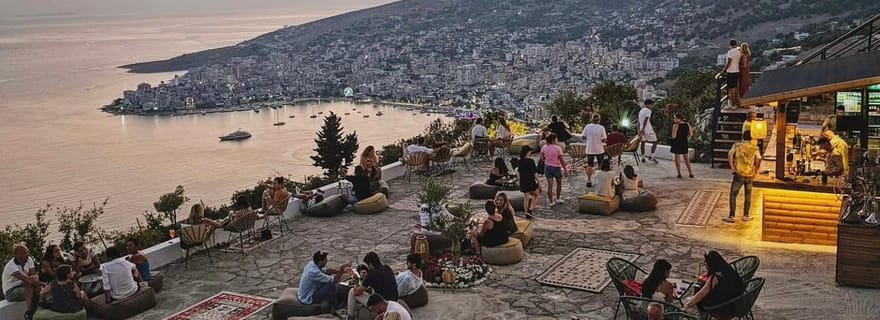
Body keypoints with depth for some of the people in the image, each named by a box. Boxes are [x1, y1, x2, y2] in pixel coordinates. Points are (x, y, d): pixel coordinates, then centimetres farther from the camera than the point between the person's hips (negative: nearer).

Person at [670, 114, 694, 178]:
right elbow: (691, 134, 5)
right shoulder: (687, 124, 1)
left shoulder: (676, 125, -15)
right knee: (686, 159, 15)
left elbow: (674, 136, -17)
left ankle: (679, 174, 3)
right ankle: (690, 174, 13)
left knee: (677, 159, 5)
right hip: (684, 143, 5)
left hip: (677, 143, -5)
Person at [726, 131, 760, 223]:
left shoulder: (737, 145, 3)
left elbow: (730, 155, -12)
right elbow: (758, 159, -7)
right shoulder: (754, 148, 5)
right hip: (750, 175, 2)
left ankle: (732, 216, -2)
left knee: (733, 195, 3)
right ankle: (745, 216, 20)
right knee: (748, 195, 17)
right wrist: (756, 171, 7)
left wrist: (732, 168, -8)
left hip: (739, 174, -2)